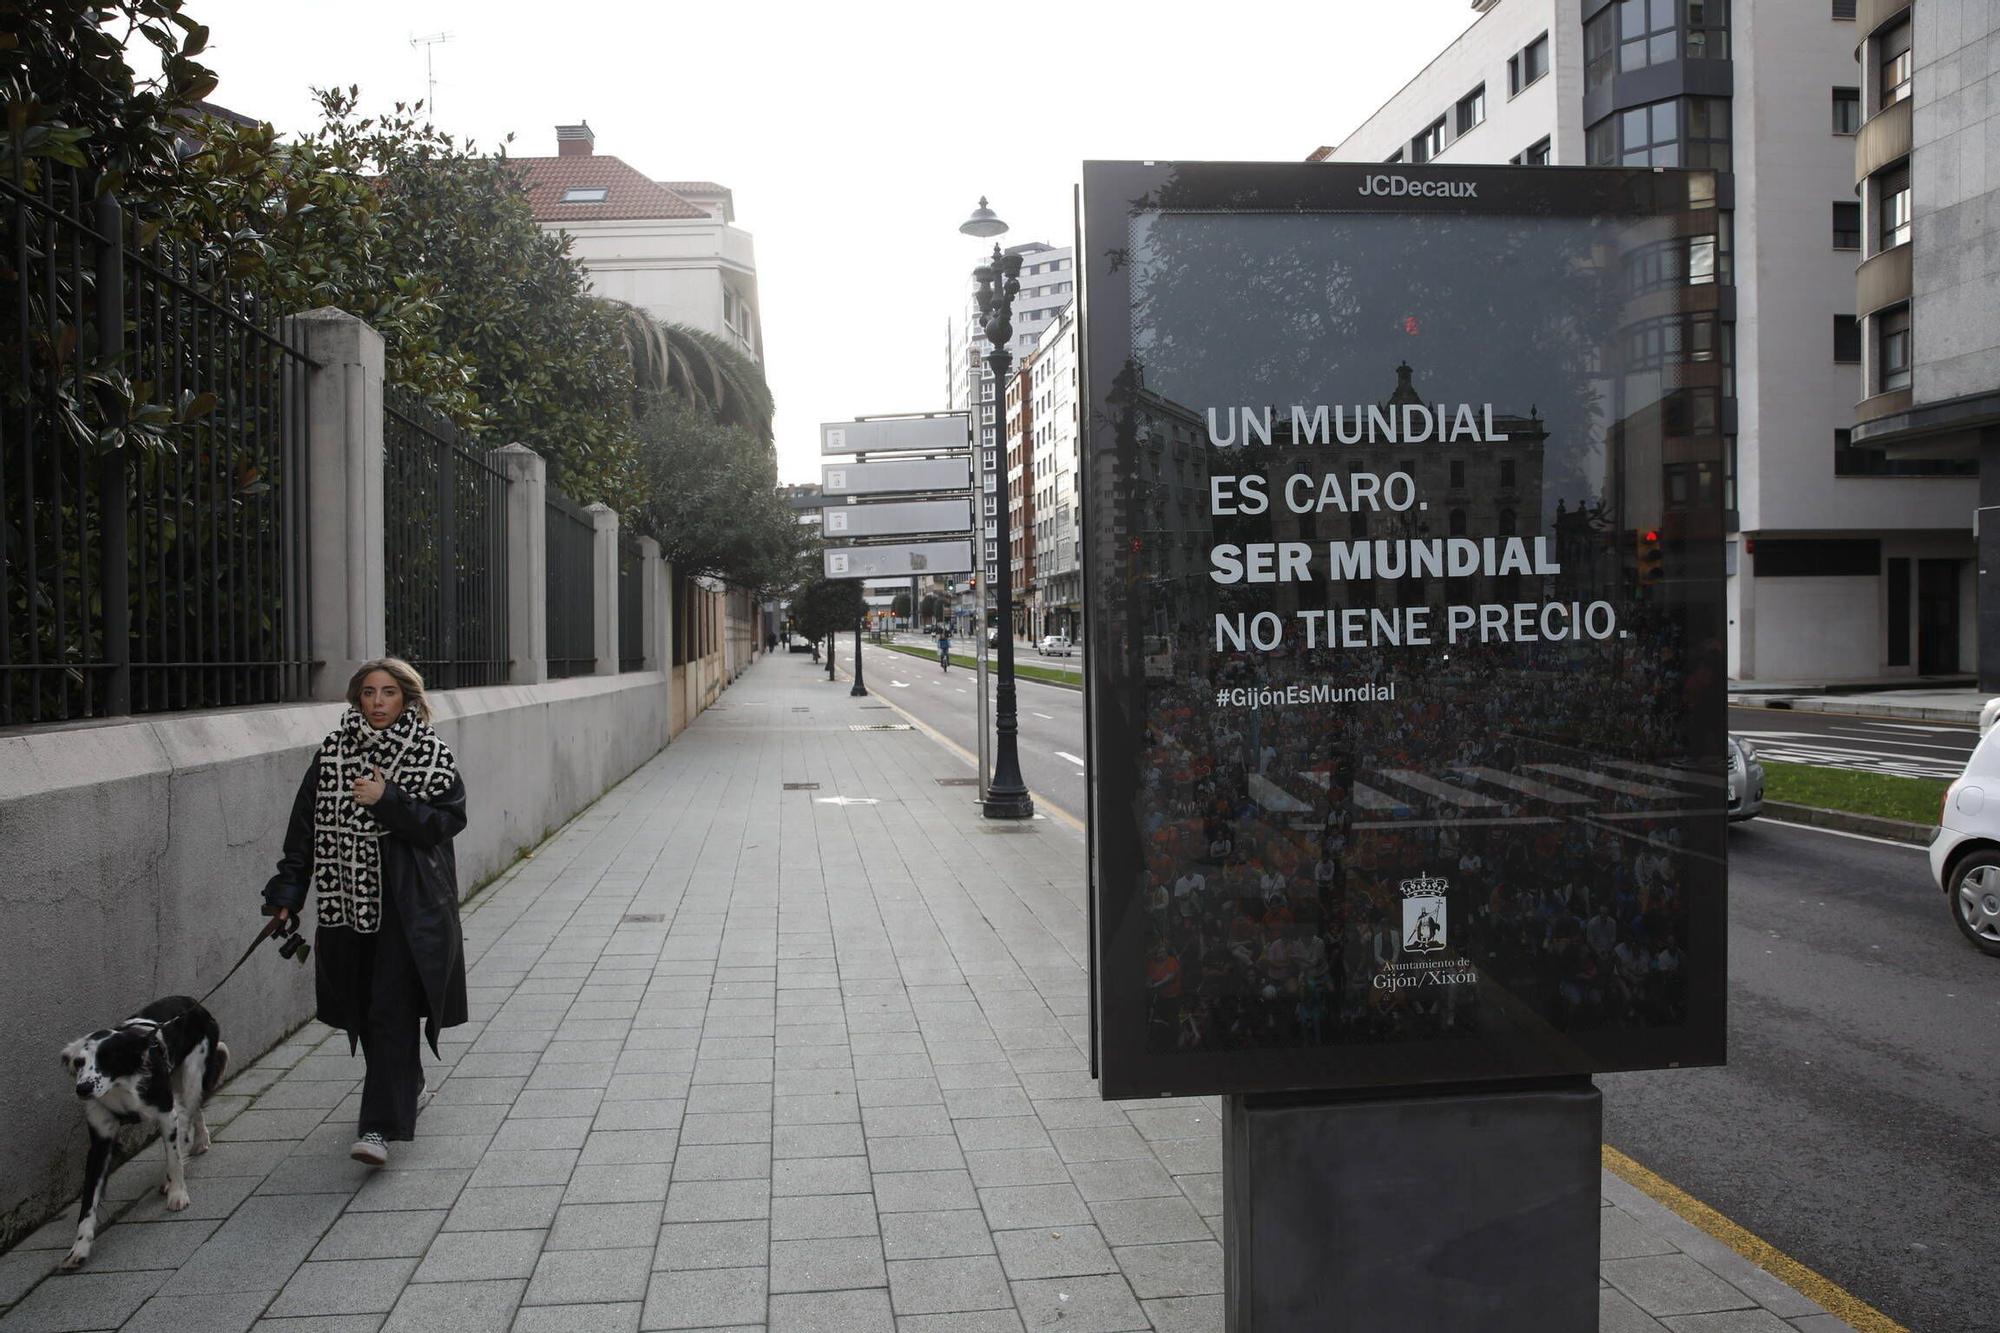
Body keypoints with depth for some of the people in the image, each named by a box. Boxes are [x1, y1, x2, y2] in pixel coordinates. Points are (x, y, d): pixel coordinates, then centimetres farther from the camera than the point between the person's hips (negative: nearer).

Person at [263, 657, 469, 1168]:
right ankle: (408, 1088, 34)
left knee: (392, 1010, -8)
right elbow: (305, 824, 5)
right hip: (349, 900, 4)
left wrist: (388, 801, -19)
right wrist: (287, 891, -1)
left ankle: (379, 1125, -7)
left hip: (408, 904, -4)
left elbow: (448, 820, -9)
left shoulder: (431, 753, -3)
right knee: (366, 1005, 12)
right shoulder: (332, 752, 5)